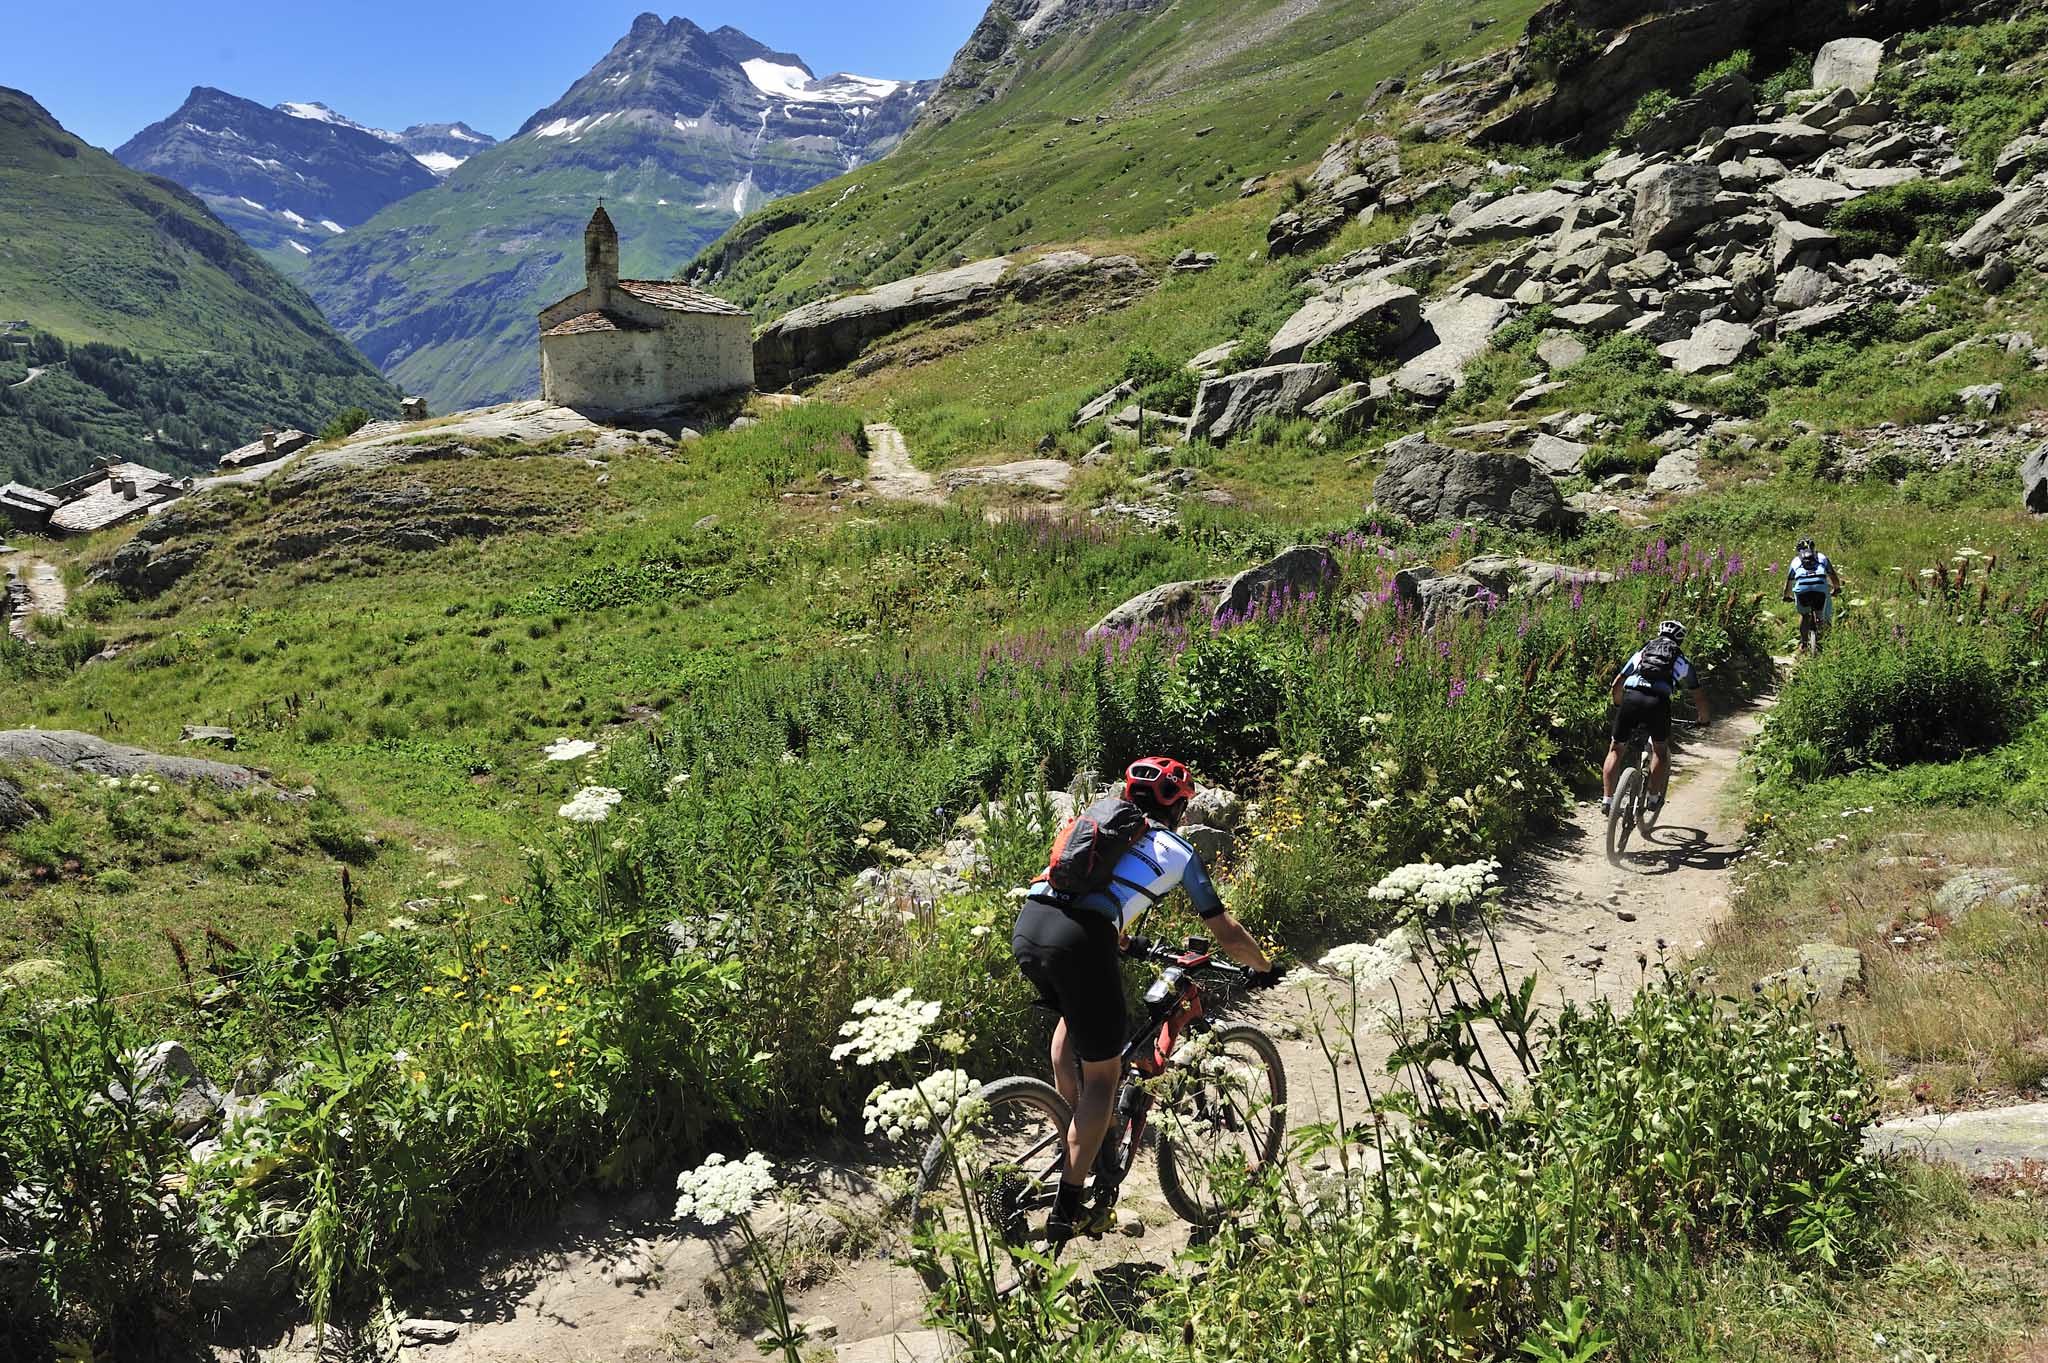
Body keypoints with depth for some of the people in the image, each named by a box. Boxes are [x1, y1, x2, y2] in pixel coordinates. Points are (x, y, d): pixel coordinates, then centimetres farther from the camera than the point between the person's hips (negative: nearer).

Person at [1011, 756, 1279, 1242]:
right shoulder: (1178, 851, 18)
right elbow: (1225, 931, 22)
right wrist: (1264, 967, 40)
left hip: (1026, 926, 6)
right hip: (1078, 941, -5)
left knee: (1072, 1014, 36)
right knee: (1103, 1073, 11)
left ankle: (1070, 1125, 35)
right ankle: (1069, 1210, 13)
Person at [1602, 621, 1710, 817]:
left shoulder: (1642, 652, 31)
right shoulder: (1682, 661, 28)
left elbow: (1615, 688, 30)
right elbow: (1699, 697, 29)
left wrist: (1620, 707, 48)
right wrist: (1703, 718, 47)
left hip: (1631, 697, 1)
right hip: (1658, 702, -1)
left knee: (1616, 749, 17)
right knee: (1660, 749, 23)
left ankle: (1607, 799, 12)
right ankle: (1654, 798, 22)